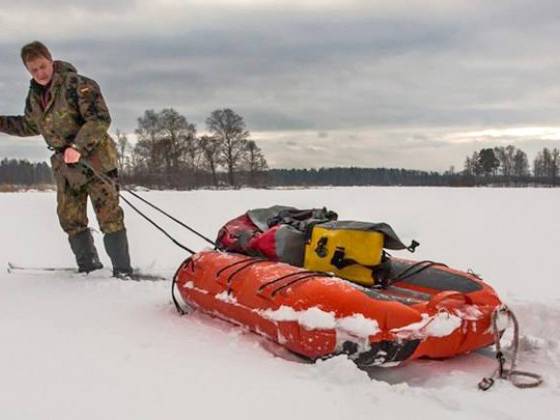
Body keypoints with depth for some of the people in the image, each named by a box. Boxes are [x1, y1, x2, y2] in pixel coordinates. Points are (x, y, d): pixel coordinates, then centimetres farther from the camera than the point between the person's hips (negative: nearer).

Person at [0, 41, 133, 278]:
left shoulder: (77, 84, -14)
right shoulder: (34, 96, 9)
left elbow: (100, 120, -22)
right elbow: (29, 126, 26)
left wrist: (77, 147, -31)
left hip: (95, 159, -7)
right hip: (65, 167, 8)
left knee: (110, 218, -6)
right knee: (70, 220, 11)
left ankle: (123, 270, 0)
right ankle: (88, 265, 26)